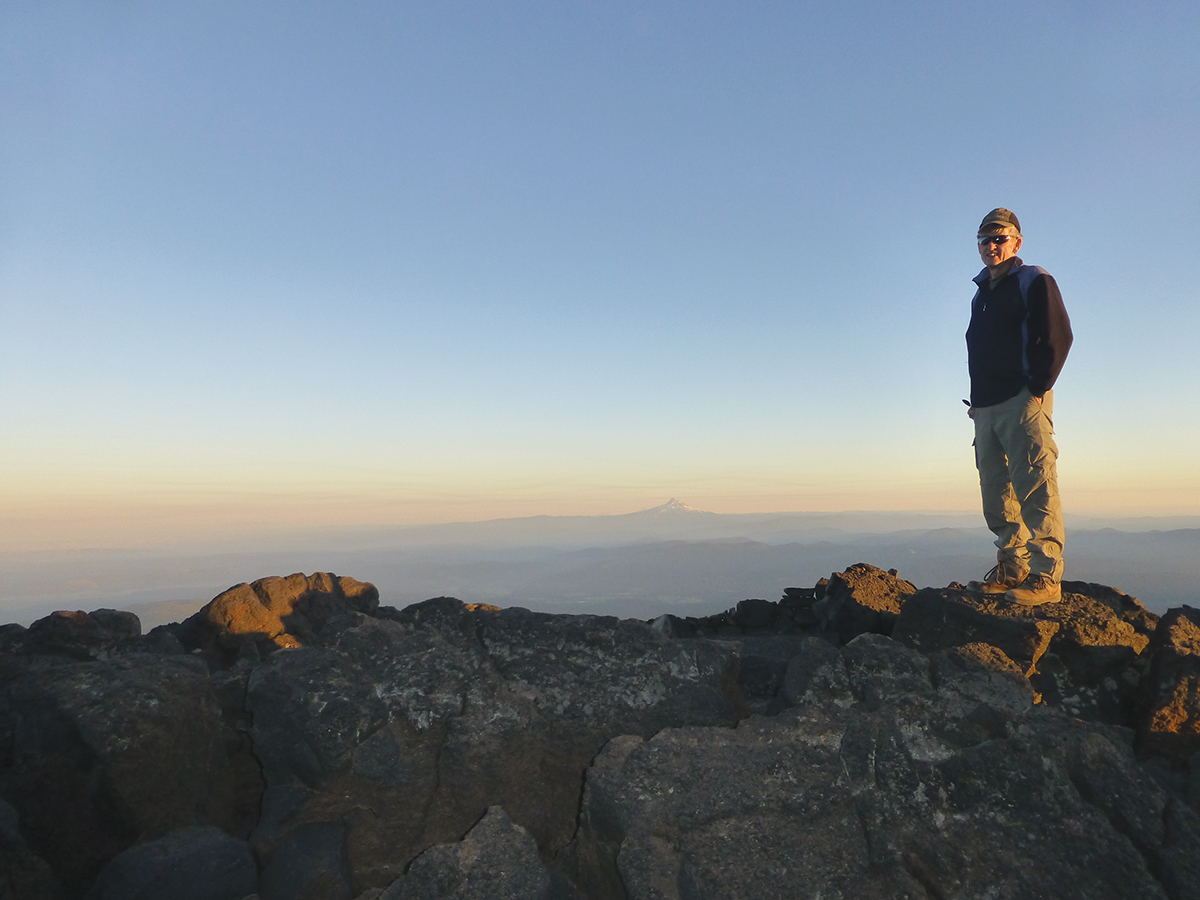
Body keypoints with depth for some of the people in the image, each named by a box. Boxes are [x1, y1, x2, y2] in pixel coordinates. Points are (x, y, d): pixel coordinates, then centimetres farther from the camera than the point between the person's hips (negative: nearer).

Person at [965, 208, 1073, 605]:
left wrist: (1037, 389, -13)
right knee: (996, 492, 7)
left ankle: (1046, 576, -8)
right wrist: (977, 401, 16)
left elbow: (1058, 337, -7)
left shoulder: (1034, 281, 2)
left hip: (1023, 401, -7)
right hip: (986, 408, 7)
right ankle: (1012, 569, 15)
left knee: (1035, 487, -10)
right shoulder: (981, 293, 23)